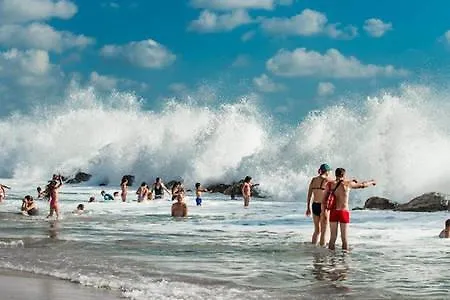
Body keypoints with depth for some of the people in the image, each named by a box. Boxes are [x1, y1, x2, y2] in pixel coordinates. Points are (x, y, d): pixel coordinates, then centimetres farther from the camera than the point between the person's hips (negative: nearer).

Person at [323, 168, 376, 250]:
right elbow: (362, 185, 12)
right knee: (344, 238, 3)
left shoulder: (330, 184, 3)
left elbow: (324, 199, 0)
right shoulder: (347, 184, -3)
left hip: (333, 212, 3)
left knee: (333, 237, 7)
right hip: (343, 212, -3)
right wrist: (372, 182, 30)